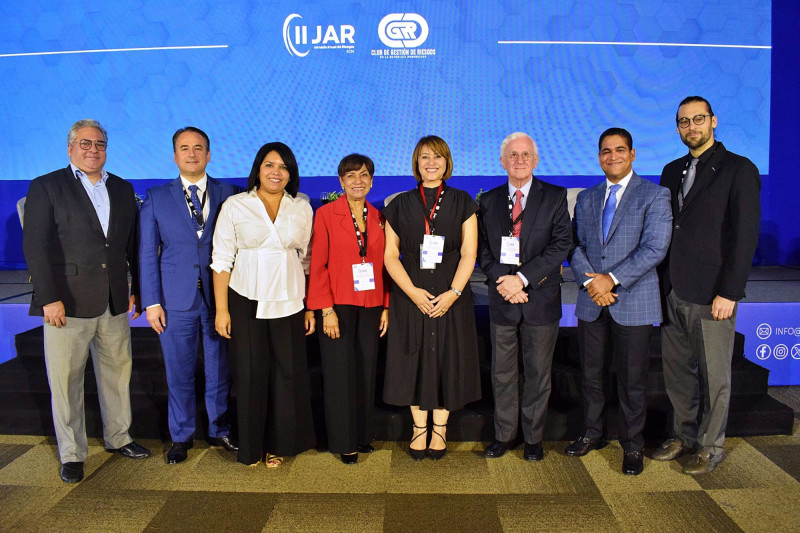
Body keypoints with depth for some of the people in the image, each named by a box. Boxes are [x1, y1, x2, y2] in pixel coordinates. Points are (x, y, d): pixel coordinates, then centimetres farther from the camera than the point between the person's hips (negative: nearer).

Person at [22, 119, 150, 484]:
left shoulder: (123, 189, 12)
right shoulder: (46, 187, -1)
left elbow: (134, 244, 14)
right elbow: (35, 246, -7)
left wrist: (138, 288, 8)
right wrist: (49, 298, -14)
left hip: (115, 303, 4)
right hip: (67, 303, -4)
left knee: (118, 373, 14)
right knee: (66, 382, 6)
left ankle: (118, 437, 32)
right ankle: (71, 454, 21)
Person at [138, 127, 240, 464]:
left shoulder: (229, 195, 2)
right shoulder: (157, 198, 5)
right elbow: (147, 253, 4)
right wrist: (151, 302, -2)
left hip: (219, 299, 0)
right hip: (176, 301, 0)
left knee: (219, 371, 11)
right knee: (179, 373, 10)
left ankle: (219, 431, 30)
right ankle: (181, 437, 29)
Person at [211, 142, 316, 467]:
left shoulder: (301, 209, 7)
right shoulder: (234, 206, 0)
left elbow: (307, 260, 9)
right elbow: (222, 260, 0)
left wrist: (311, 307, 4)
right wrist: (221, 309, -5)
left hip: (288, 303, 2)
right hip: (246, 303, -2)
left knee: (288, 374, 4)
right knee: (250, 375, 4)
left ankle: (278, 444, 24)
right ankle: (251, 447, 23)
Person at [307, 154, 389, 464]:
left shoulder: (378, 218, 9)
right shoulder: (326, 214, -3)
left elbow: (384, 265, 10)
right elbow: (317, 265, -6)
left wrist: (385, 307, 4)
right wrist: (326, 310, -12)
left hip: (371, 307, 4)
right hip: (338, 306, -4)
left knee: (366, 371, 9)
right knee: (341, 373, 2)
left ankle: (362, 435, 25)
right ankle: (344, 442, 16)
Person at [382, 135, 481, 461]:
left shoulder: (462, 203, 3)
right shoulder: (400, 205, 5)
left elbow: (469, 254, -2)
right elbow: (390, 256, 0)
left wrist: (453, 293, -14)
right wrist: (413, 292, -13)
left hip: (451, 296, 0)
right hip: (411, 297, 1)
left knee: (447, 359, 5)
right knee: (415, 360, 5)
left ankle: (439, 428, 19)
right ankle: (419, 428, 19)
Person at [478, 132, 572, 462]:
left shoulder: (555, 197, 0)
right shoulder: (489, 200, 7)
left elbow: (561, 245, -9)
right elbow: (482, 249, 4)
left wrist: (523, 279, -17)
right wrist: (501, 281, -12)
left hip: (541, 299, -2)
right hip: (502, 300, 2)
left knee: (538, 373, 9)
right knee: (502, 373, 10)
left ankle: (533, 438, 24)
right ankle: (504, 435, 25)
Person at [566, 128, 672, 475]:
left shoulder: (655, 196, -1)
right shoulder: (586, 199, 13)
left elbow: (655, 248, -12)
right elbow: (576, 246, 7)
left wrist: (612, 279, -17)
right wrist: (589, 281, -10)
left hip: (633, 303, -4)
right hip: (591, 303, 4)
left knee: (632, 379, 5)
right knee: (592, 374, 13)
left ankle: (632, 446, 23)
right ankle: (593, 433, 31)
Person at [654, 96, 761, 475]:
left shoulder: (739, 170, -5)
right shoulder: (673, 171, 14)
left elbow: (745, 235, -10)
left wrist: (729, 292, -14)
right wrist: (661, 282, 9)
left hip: (711, 295, -5)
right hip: (672, 292, 6)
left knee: (714, 376, 7)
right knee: (677, 371, 14)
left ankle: (710, 446, 23)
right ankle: (684, 435, 30)